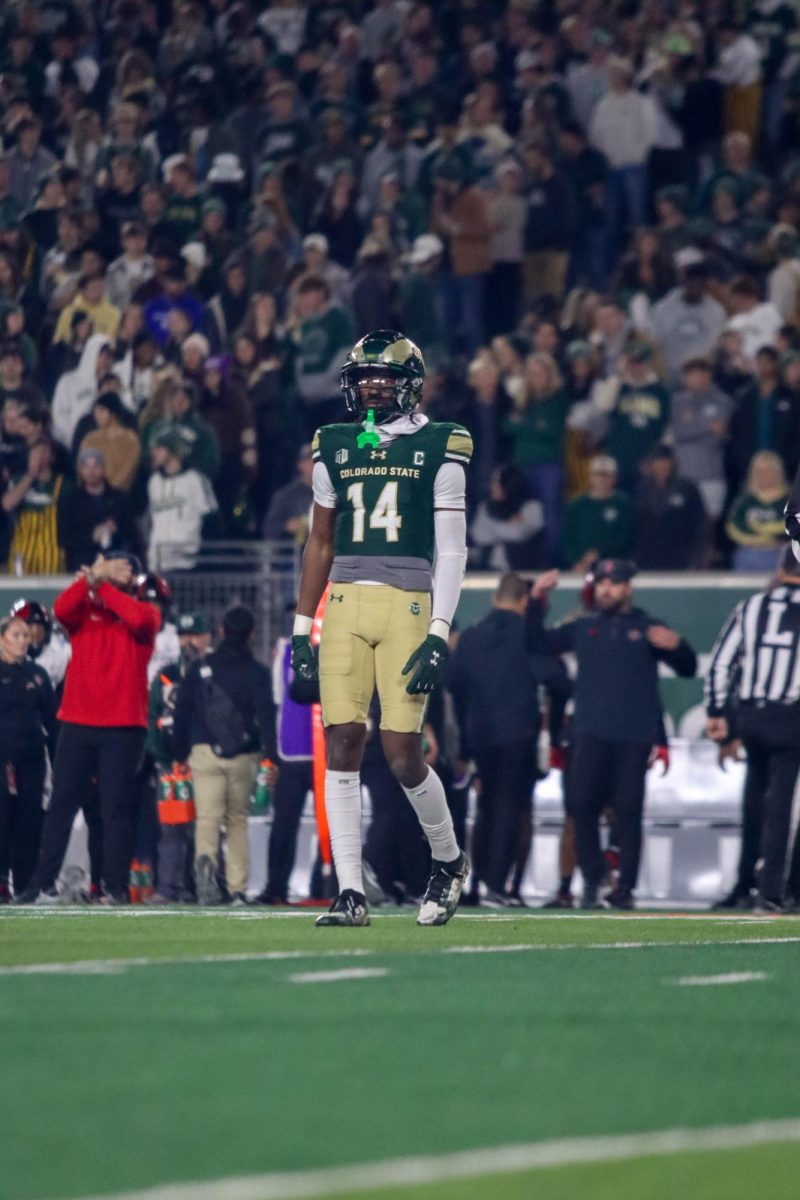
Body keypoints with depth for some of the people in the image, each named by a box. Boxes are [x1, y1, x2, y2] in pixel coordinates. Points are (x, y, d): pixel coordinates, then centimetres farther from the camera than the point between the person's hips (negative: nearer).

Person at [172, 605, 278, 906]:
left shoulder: (200, 668, 6)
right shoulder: (257, 673, 1)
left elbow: (182, 713, 8)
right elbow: (266, 717, -7)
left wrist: (180, 754, 16)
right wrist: (272, 757, -8)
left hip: (205, 753, 0)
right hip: (244, 757, 0)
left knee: (208, 816, -6)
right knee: (238, 820, 12)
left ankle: (205, 859, -38)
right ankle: (237, 889, 7)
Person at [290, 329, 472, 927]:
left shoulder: (438, 448, 1)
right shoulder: (335, 448, 13)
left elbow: (452, 550, -2)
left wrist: (439, 635, -10)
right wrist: (301, 629, 13)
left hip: (407, 607, -3)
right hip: (344, 607, 3)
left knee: (403, 754, -8)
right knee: (342, 743, -6)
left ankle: (450, 860, 19)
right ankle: (351, 893, -3)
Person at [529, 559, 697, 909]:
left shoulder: (648, 629, 9)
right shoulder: (583, 628, 17)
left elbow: (688, 668, 5)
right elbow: (539, 644, 14)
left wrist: (676, 646, -17)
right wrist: (536, 602, 4)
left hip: (634, 737, -2)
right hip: (591, 733, 2)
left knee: (628, 810, -4)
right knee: (583, 804, -8)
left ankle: (625, 886, 1)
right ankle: (592, 879, 0)